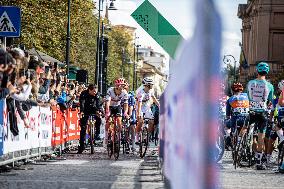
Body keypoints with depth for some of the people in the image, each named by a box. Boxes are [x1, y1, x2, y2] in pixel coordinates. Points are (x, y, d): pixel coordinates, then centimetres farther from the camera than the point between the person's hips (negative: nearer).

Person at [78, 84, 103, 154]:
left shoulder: (97, 95, -14)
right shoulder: (84, 94, -19)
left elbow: (99, 103, -24)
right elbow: (82, 103, -31)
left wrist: (99, 111, -43)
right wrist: (81, 112, -47)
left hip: (93, 109, 1)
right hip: (85, 111, -1)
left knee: (99, 119, -30)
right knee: (83, 128, -5)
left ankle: (97, 134, -8)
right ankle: (82, 145, -1)